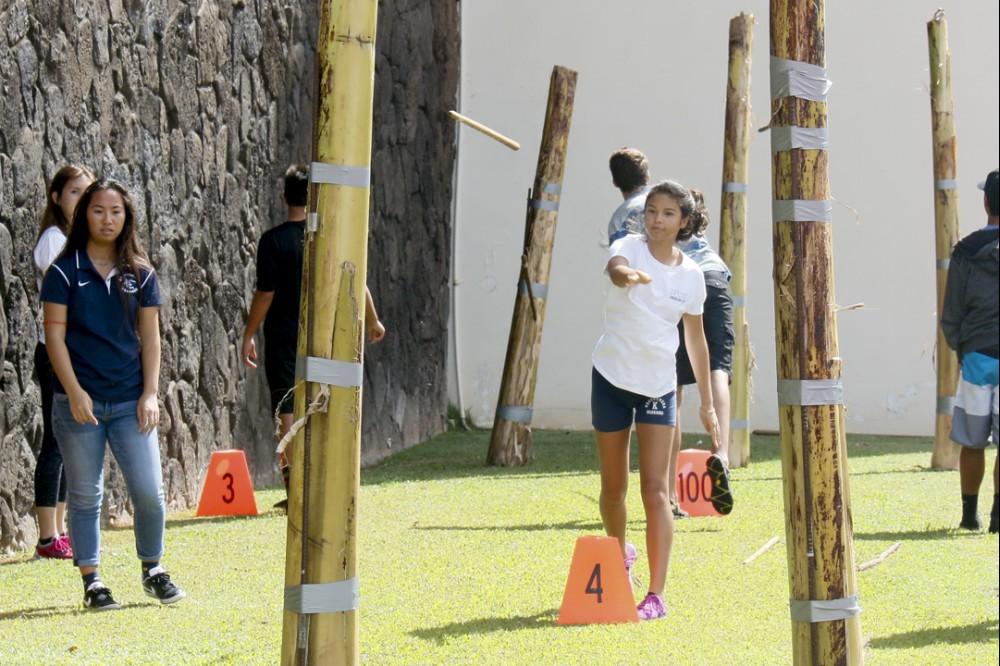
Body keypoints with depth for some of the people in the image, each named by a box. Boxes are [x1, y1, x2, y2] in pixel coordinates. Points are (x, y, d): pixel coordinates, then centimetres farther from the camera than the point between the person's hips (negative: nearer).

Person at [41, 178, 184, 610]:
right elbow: (54, 335, -4)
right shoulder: (65, 272, -1)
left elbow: (150, 336, 8)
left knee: (149, 492, -3)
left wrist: (150, 393, -1)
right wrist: (74, 392, -12)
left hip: (130, 401, 2)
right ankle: (91, 581, 12)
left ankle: (152, 570, 18)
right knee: (85, 495, 4)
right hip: (78, 403, -2)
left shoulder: (141, 274, 7)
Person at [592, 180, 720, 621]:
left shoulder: (691, 275, 1)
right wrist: (628, 275, -60)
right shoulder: (630, 248, -8)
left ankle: (657, 594, -11)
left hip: (658, 385, 1)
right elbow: (616, 268, -34)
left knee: (655, 488, -9)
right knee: (613, 487, 11)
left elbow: (696, 338, 11)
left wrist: (707, 402, 12)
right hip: (612, 377, -1)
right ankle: (620, 556, 40)